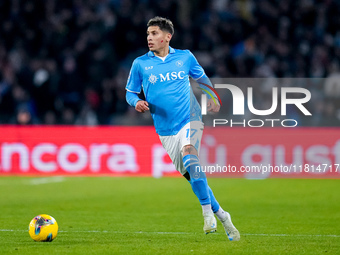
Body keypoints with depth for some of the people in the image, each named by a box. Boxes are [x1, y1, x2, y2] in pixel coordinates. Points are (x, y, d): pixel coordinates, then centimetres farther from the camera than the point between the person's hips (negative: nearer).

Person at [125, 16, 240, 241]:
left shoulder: (185, 57, 3)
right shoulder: (140, 64, 1)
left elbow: (201, 77, 20)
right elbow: (130, 92, 8)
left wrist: (212, 98, 6)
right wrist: (136, 102, -14)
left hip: (190, 119, -2)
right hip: (165, 129, 2)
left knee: (189, 156, -31)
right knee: (191, 175, 4)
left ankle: (208, 212, -25)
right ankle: (221, 216, 20)